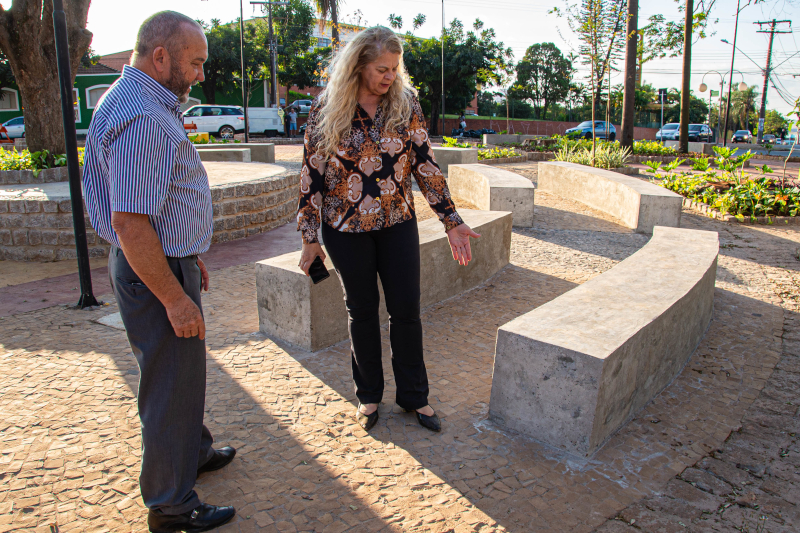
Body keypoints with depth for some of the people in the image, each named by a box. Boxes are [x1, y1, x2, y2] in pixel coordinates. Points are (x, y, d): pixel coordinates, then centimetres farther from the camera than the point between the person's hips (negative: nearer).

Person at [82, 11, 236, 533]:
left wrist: (189, 255, 22)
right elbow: (129, 222, -29)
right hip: (155, 273, -11)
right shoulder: (141, 117, -24)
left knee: (185, 369, 26)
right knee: (170, 385, 3)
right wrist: (175, 298, -25)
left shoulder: (151, 104, 11)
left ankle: (195, 451, 48)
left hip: (168, 261, 11)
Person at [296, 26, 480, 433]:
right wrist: (310, 237, -3)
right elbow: (312, 174, -4)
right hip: (346, 227, -1)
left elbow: (425, 163, -1)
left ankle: (413, 395, 23)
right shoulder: (326, 109, -8)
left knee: (406, 310, 5)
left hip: (398, 222, 1)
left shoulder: (406, 102, -3)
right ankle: (368, 395, 29)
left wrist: (451, 221, -4)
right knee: (361, 311, 11)